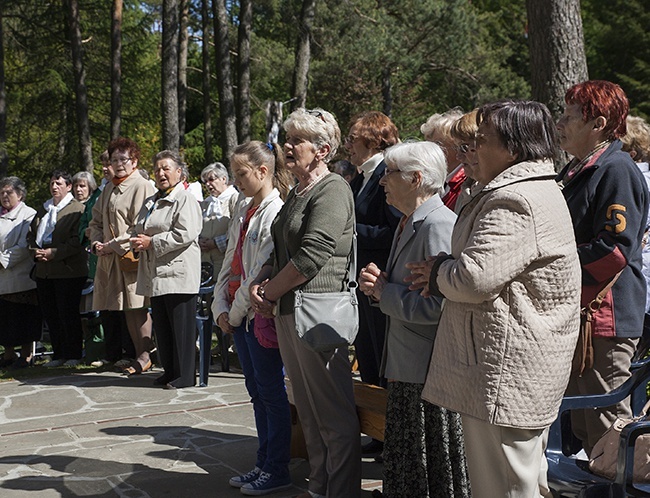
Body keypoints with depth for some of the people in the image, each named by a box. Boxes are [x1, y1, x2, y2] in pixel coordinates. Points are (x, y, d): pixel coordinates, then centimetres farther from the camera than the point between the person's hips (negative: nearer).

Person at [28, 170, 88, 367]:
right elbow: (31, 233, 20)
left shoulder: (77, 209, -4)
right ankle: (58, 354, 19)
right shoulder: (44, 209, 19)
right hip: (44, 271, 7)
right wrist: (36, 250, 0)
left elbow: (78, 240, -14)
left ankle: (73, 355, 8)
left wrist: (54, 253, -18)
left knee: (68, 314, -2)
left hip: (68, 270, -7)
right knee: (50, 314, 9)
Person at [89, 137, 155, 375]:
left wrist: (114, 245, -14)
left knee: (136, 307, -5)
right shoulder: (109, 188, 18)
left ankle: (144, 356, 4)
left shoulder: (142, 187, -8)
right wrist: (97, 243, 3)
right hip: (109, 258, 8)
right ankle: (140, 353, 18)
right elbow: (96, 221, 22)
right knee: (127, 309, 10)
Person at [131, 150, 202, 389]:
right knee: (161, 326, 12)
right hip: (156, 274, 9)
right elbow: (140, 231, 29)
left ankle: (184, 375, 4)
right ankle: (169, 371, 22)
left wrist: (152, 242, -15)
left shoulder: (185, 199, -7)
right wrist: (138, 241, 5)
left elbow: (185, 234, -19)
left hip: (178, 273, -8)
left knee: (180, 326, -4)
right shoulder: (150, 202, 21)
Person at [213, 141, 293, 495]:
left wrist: (237, 312, -11)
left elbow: (263, 272, -17)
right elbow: (231, 261, 14)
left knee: (270, 391, 1)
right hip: (237, 314, 9)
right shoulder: (244, 210, 13)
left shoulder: (276, 213, -14)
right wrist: (221, 307, 5)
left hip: (260, 313, -9)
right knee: (256, 390, 14)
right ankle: (264, 464, 25)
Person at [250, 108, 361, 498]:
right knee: (308, 408, 17)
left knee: (334, 411, -1)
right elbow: (280, 251, 22)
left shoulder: (333, 190, -11)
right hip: (288, 311, 10)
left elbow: (311, 256, -19)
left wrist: (270, 292, -9)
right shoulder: (297, 193, 17)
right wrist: (260, 283, 3)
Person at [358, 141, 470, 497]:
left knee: (434, 466, 3)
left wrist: (384, 293, -16)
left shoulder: (438, 226, -19)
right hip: (405, 365, 10)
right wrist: (380, 283, 3)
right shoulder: (408, 224, 14)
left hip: (429, 371, -10)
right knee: (403, 462, 19)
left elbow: (440, 304, -28)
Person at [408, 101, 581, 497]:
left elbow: (475, 279, -26)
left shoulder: (516, 201, -21)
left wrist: (437, 274, -5)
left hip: (507, 372, -11)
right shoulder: (534, 190, 16)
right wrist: (445, 268, 2)